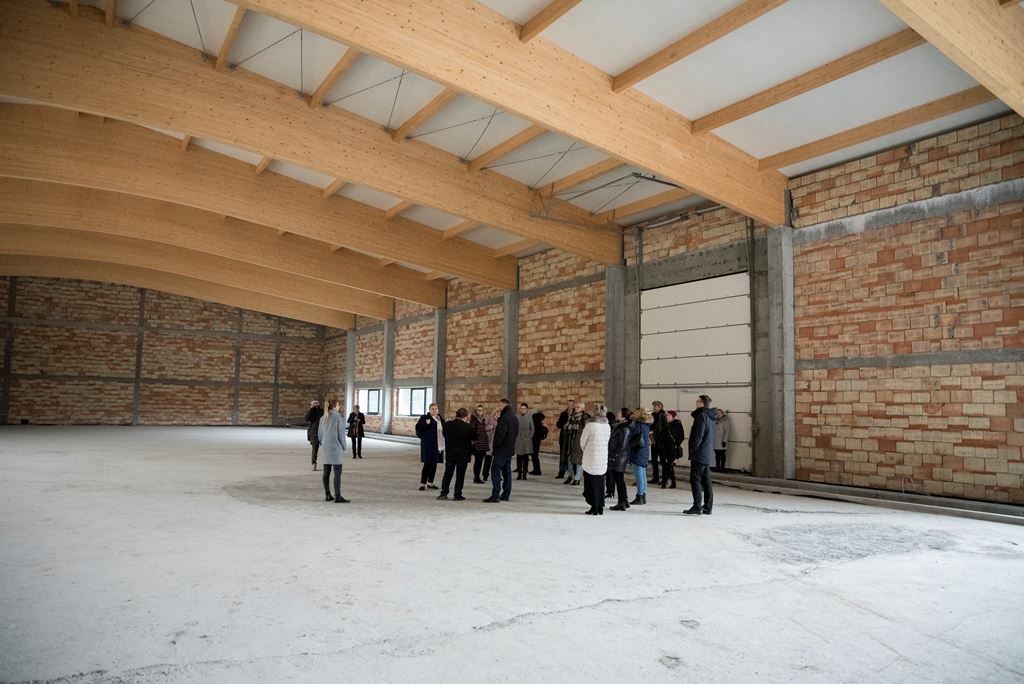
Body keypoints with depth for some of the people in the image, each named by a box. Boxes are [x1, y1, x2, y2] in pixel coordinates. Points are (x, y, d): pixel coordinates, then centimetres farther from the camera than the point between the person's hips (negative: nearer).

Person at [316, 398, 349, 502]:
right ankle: (338, 497, -6)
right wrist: (344, 447, -2)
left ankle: (327, 495, 14)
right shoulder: (338, 417, -13)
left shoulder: (323, 418, 7)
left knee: (326, 472, 10)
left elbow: (319, 434, 10)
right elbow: (341, 434, -13)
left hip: (326, 448, 7)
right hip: (336, 448, -7)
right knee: (337, 473, -5)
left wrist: (323, 446, 17)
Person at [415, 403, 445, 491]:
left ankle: (430, 483, 21)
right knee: (427, 464, -9)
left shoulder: (441, 418, 12)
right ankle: (423, 484, -4)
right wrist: (426, 424, -27)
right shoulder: (425, 418, -6)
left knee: (434, 464, 11)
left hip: (438, 445, 7)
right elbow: (418, 428, -13)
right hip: (428, 445, -6)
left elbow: (443, 430, 23)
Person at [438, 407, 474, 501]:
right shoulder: (468, 427, -14)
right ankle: (458, 495, 8)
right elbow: (475, 437, 1)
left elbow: (444, 434, 13)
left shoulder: (447, 424, -4)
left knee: (447, 474, 12)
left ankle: (443, 493, 9)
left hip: (450, 454, 3)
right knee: (460, 475, 6)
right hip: (463, 455, -3)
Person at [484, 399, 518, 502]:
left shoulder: (505, 417, -16)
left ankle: (495, 496, -12)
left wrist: (494, 447, -13)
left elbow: (500, 434, -21)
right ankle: (506, 495, 17)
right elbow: (516, 432, 19)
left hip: (502, 449, -9)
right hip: (510, 449, 9)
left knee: (495, 471, -8)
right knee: (507, 471, 14)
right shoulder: (515, 418, 14)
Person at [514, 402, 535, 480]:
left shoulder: (529, 417, 4)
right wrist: (515, 437, -2)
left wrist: (530, 437, -1)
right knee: (519, 457, 1)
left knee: (526, 457, 2)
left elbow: (532, 428, 7)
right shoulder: (516, 417, 3)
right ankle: (519, 473, 8)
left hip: (527, 439, 0)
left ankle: (524, 474, 8)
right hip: (518, 439, 0)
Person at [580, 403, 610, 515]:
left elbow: (582, 441, -5)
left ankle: (594, 508, 5)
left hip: (591, 458, -4)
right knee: (600, 484, 13)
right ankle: (600, 508, 16)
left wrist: (585, 450, 16)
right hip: (603, 460, 4)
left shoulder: (590, 424, -12)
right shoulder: (607, 426, 2)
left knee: (591, 484, 5)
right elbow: (607, 442, 7)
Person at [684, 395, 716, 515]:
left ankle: (697, 507, -6)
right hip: (708, 455, 9)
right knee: (706, 481, 11)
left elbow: (698, 436, -19)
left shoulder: (701, 416, -14)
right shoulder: (711, 417, 15)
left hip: (699, 454, -9)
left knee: (695, 480, -5)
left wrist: (693, 449, -10)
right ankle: (707, 507, 14)